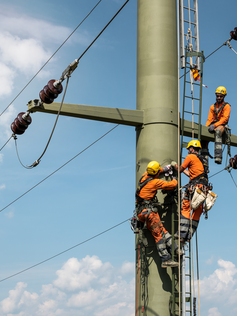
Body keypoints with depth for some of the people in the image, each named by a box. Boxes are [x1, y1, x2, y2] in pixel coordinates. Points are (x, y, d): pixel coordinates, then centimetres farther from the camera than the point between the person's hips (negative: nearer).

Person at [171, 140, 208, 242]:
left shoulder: (190, 156, 2)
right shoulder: (203, 160, 26)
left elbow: (180, 169, 9)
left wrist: (175, 165, 29)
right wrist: (184, 170, 44)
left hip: (194, 186, -7)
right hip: (204, 188, 7)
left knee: (185, 208, -5)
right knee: (197, 211, 6)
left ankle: (182, 233, -13)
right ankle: (189, 235, 6)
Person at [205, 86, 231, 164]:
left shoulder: (226, 106, 6)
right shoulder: (212, 107, 23)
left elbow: (225, 118, -7)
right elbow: (209, 119, 17)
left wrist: (215, 125, -19)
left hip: (221, 125, -6)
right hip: (213, 126, 6)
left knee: (218, 131, -41)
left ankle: (218, 156, -55)